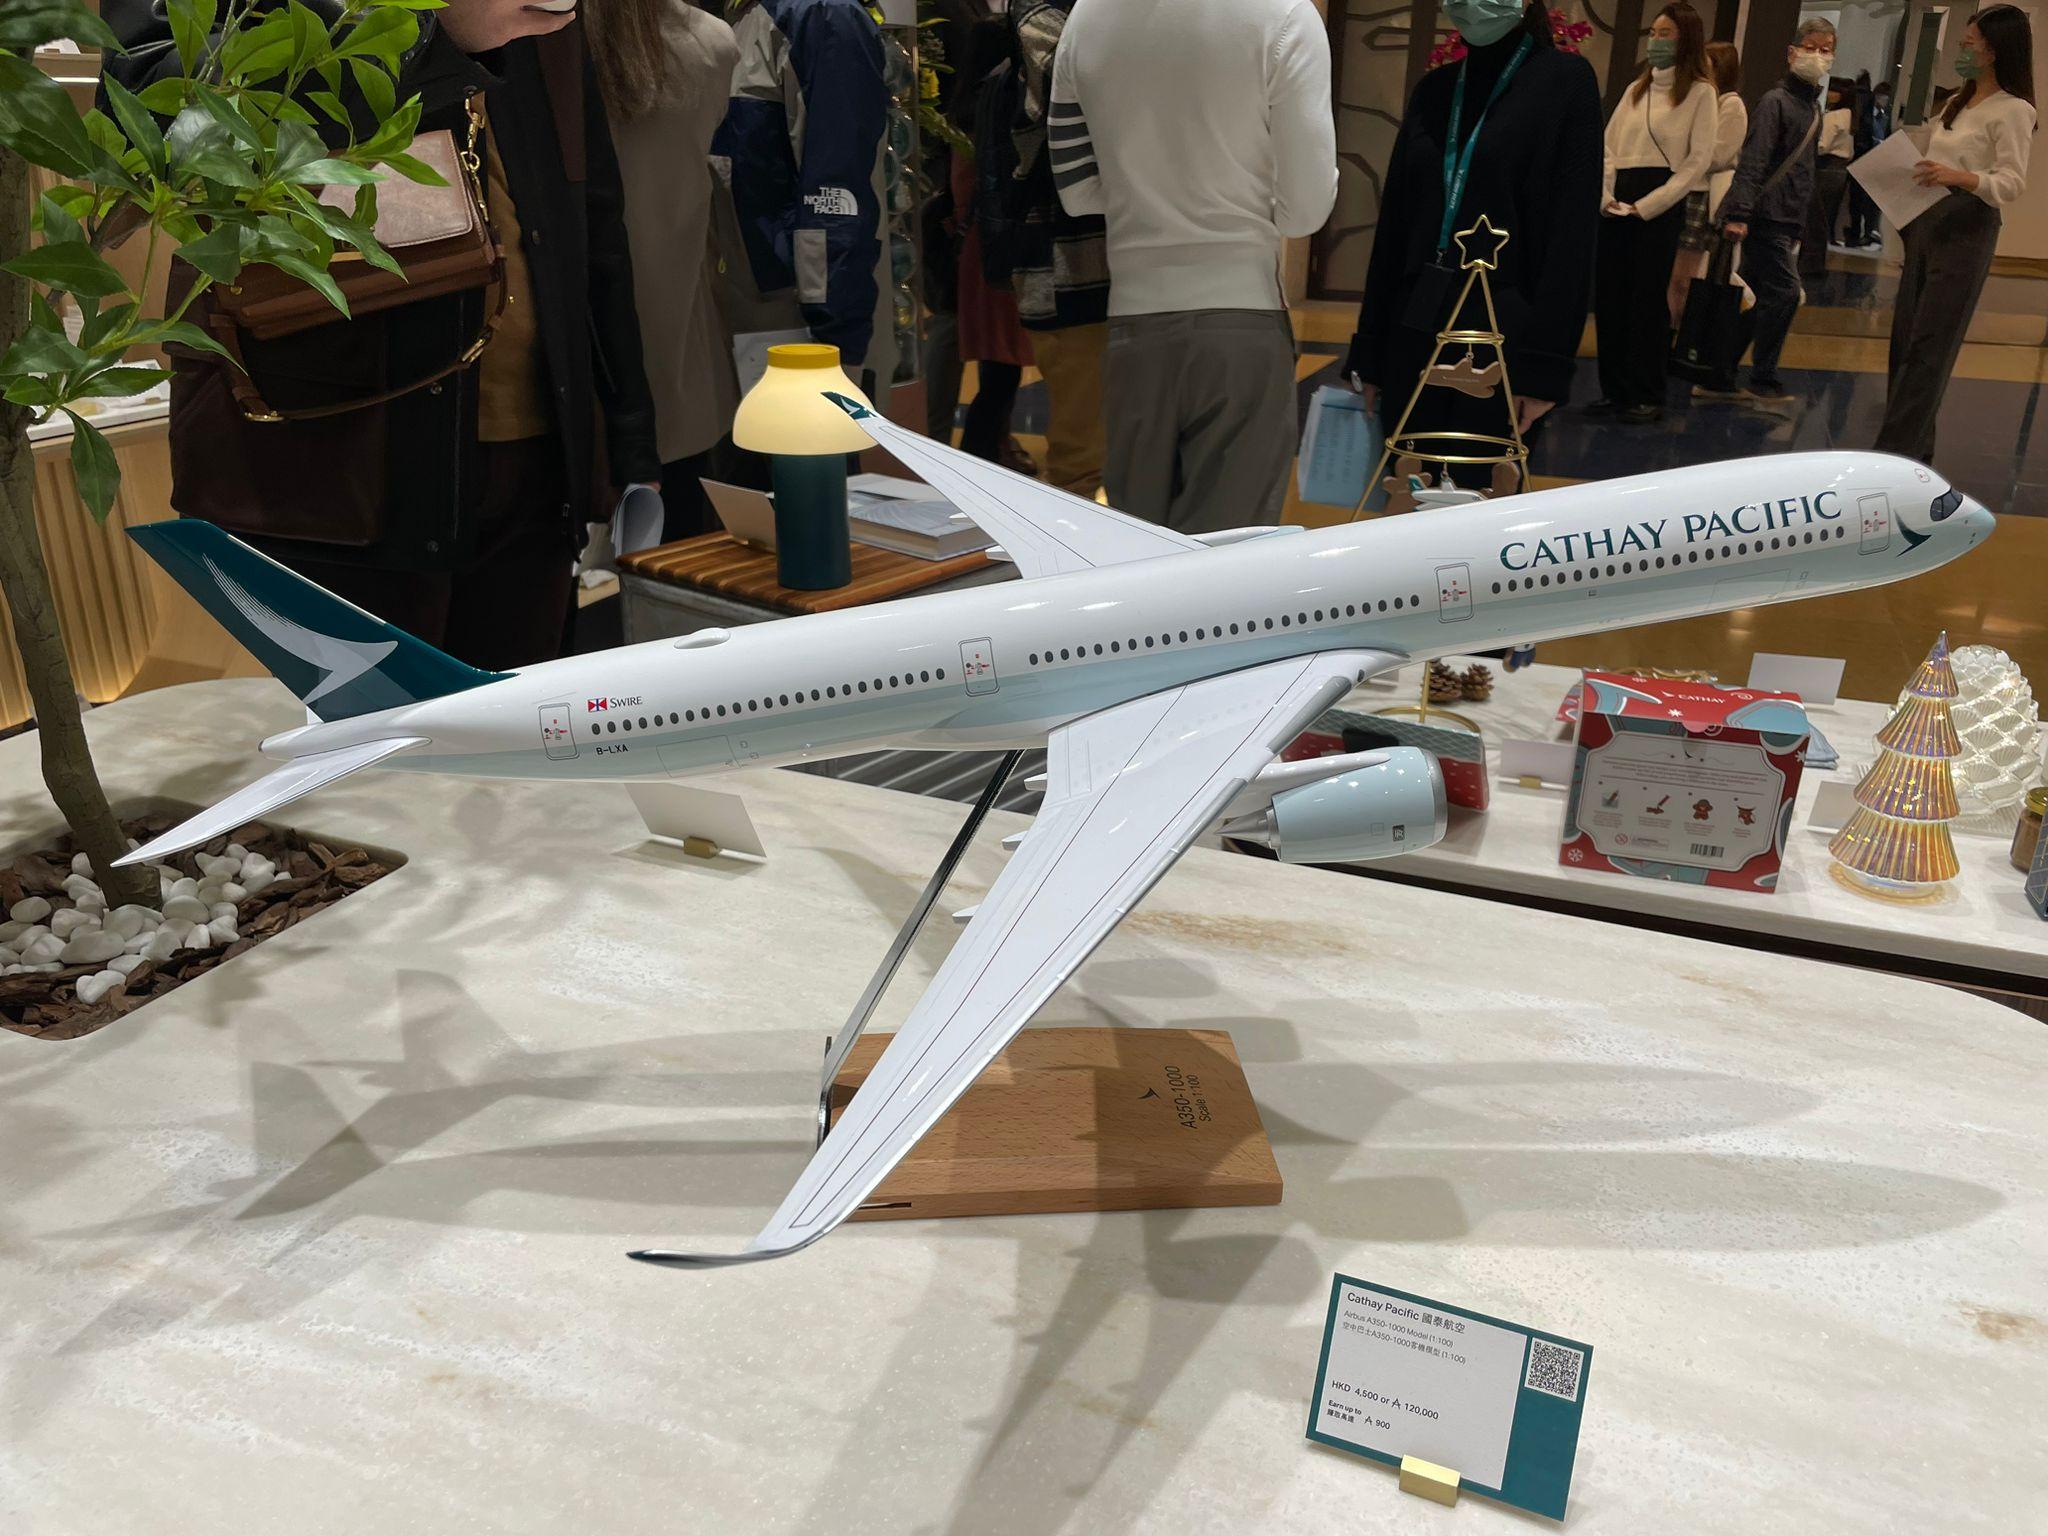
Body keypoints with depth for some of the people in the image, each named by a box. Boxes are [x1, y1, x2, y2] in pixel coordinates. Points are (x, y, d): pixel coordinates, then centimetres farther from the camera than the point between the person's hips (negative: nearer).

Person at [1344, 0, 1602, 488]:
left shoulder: (1564, 80, -1)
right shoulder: (1433, 89, 13)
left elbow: (1572, 230, -7)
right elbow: (1396, 221, 13)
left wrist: (1546, 364, -15)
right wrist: (1369, 351, 9)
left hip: (1504, 333, -5)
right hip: (1416, 327, 5)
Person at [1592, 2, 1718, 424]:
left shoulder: (1699, 92, 0)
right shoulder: (1636, 89, 17)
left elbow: (1697, 162, -6)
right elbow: (1607, 147, 13)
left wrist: (1644, 206, -14)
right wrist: (1605, 195, -5)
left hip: (1661, 204, -5)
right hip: (1616, 204, 6)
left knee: (1648, 300, -5)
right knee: (1608, 297, 3)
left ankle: (1646, 397, 1)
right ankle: (1614, 389, 11)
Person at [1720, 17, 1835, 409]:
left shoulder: (1813, 105, 17)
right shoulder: (1776, 100, -10)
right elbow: (1753, 161, -19)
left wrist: (1800, 225, 20)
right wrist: (1738, 213, -27)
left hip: (1788, 220, 9)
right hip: (1767, 216, -9)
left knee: (1757, 297, 10)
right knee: (1784, 292, -11)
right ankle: (1763, 381, -3)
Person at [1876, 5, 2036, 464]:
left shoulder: (2013, 111, -9)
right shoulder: (1957, 104, 16)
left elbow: (2012, 184, -19)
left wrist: (1960, 177, -35)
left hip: (1966, 231, -8)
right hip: (1925, 222, 8)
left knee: (1930, 344, -10)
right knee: (1905, 337, 7)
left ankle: (1898, 450, -10)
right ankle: (1912, 443, 15)